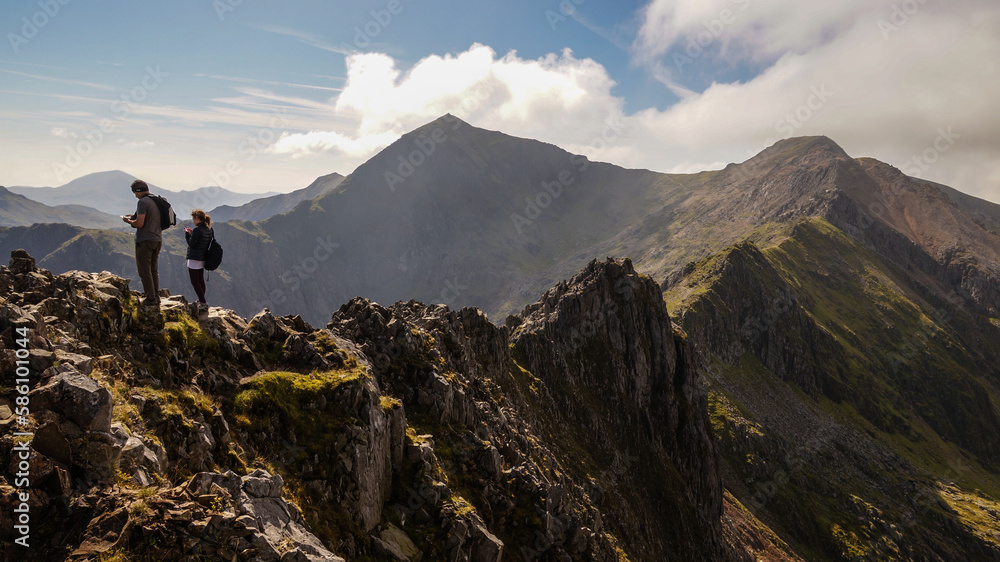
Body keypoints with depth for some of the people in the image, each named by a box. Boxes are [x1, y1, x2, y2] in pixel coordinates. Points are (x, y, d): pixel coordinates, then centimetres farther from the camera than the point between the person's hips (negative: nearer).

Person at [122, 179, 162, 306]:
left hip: (145, 241, -8)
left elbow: (140, 224, -18)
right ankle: (156, 297, 15)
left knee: (145, 271, -1)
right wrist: (134, 217, 20)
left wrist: (129, 221, 0)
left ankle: (150, 298, -1)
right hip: (157, 239, 8)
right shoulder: (157, 201, 12)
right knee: (154, 270, 14)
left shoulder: (143, 202, -13)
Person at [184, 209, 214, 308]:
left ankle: (203, 303, -5)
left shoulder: (197, 230, -19)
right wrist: (191, 233, 11)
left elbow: (191, 244, -15)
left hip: (194, 259, -9)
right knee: (201, 281, 18)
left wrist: (187, 233, -3)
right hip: (203, 259, 9)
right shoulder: (209, 229, 7)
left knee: (195, 282, -2)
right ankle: (201, 301, 25)